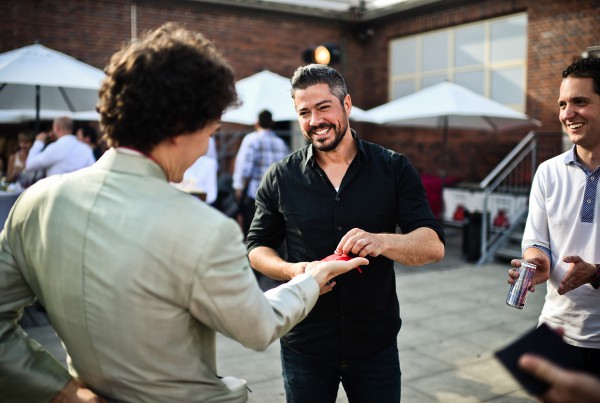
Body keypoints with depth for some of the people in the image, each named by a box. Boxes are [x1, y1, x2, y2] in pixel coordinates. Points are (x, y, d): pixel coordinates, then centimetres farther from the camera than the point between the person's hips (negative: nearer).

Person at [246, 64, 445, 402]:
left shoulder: (394, 169, -4)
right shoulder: (280, 178, -2)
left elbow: (434, 246, -9)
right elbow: (258, 247, 5)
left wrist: (380, 241, -29)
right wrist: (291, 270, -16)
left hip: (376, 345, 0)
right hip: (305, 345, 0)